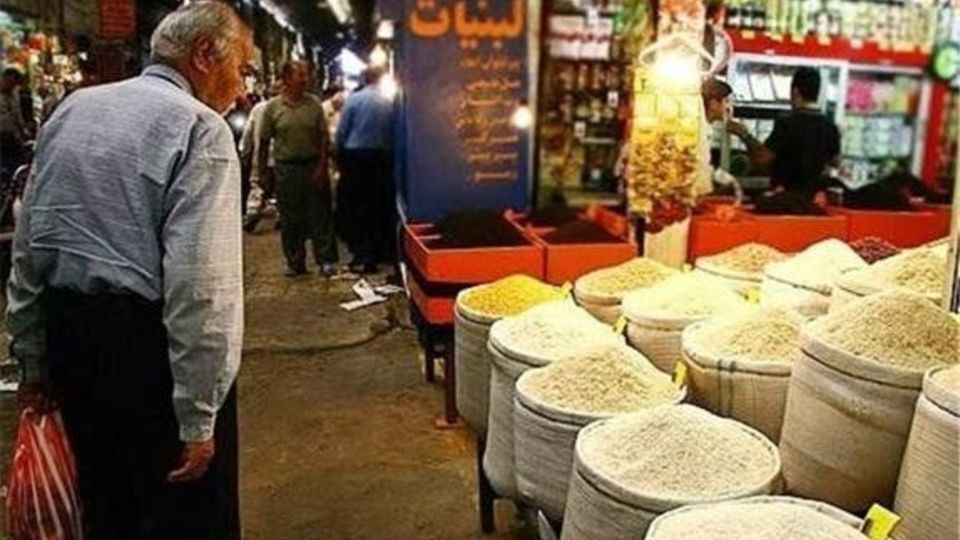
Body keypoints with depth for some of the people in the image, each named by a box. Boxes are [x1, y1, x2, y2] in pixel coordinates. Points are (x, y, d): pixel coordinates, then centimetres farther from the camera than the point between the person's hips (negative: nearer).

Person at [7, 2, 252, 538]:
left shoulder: (73, 109, 10)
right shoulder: (200, 127, -12)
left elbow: (27, 247, 12)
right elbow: (200, 282, -21)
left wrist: (33, 357, 19)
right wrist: (197, 416, -18)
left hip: (69, 332, 8)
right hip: (149, 340, -7)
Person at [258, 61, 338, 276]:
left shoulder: (314, 103, 1)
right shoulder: (273, 107, -1)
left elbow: (324, 137, 1)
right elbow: (264, 142, 2)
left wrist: (321, 166, -7)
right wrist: (262, 171, 1)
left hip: (313, 165, 0)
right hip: (286, 167, 0)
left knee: (320, 215, 2)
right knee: (290, 219, 6)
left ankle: (326, 260, 10)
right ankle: (295, 263, 17)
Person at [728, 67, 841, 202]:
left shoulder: (787, 124, -17)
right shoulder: (830, 127, 2)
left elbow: (762, 159, -17)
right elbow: (835, 162, 16)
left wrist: (744, 135, -6)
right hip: (815, 196, 6)